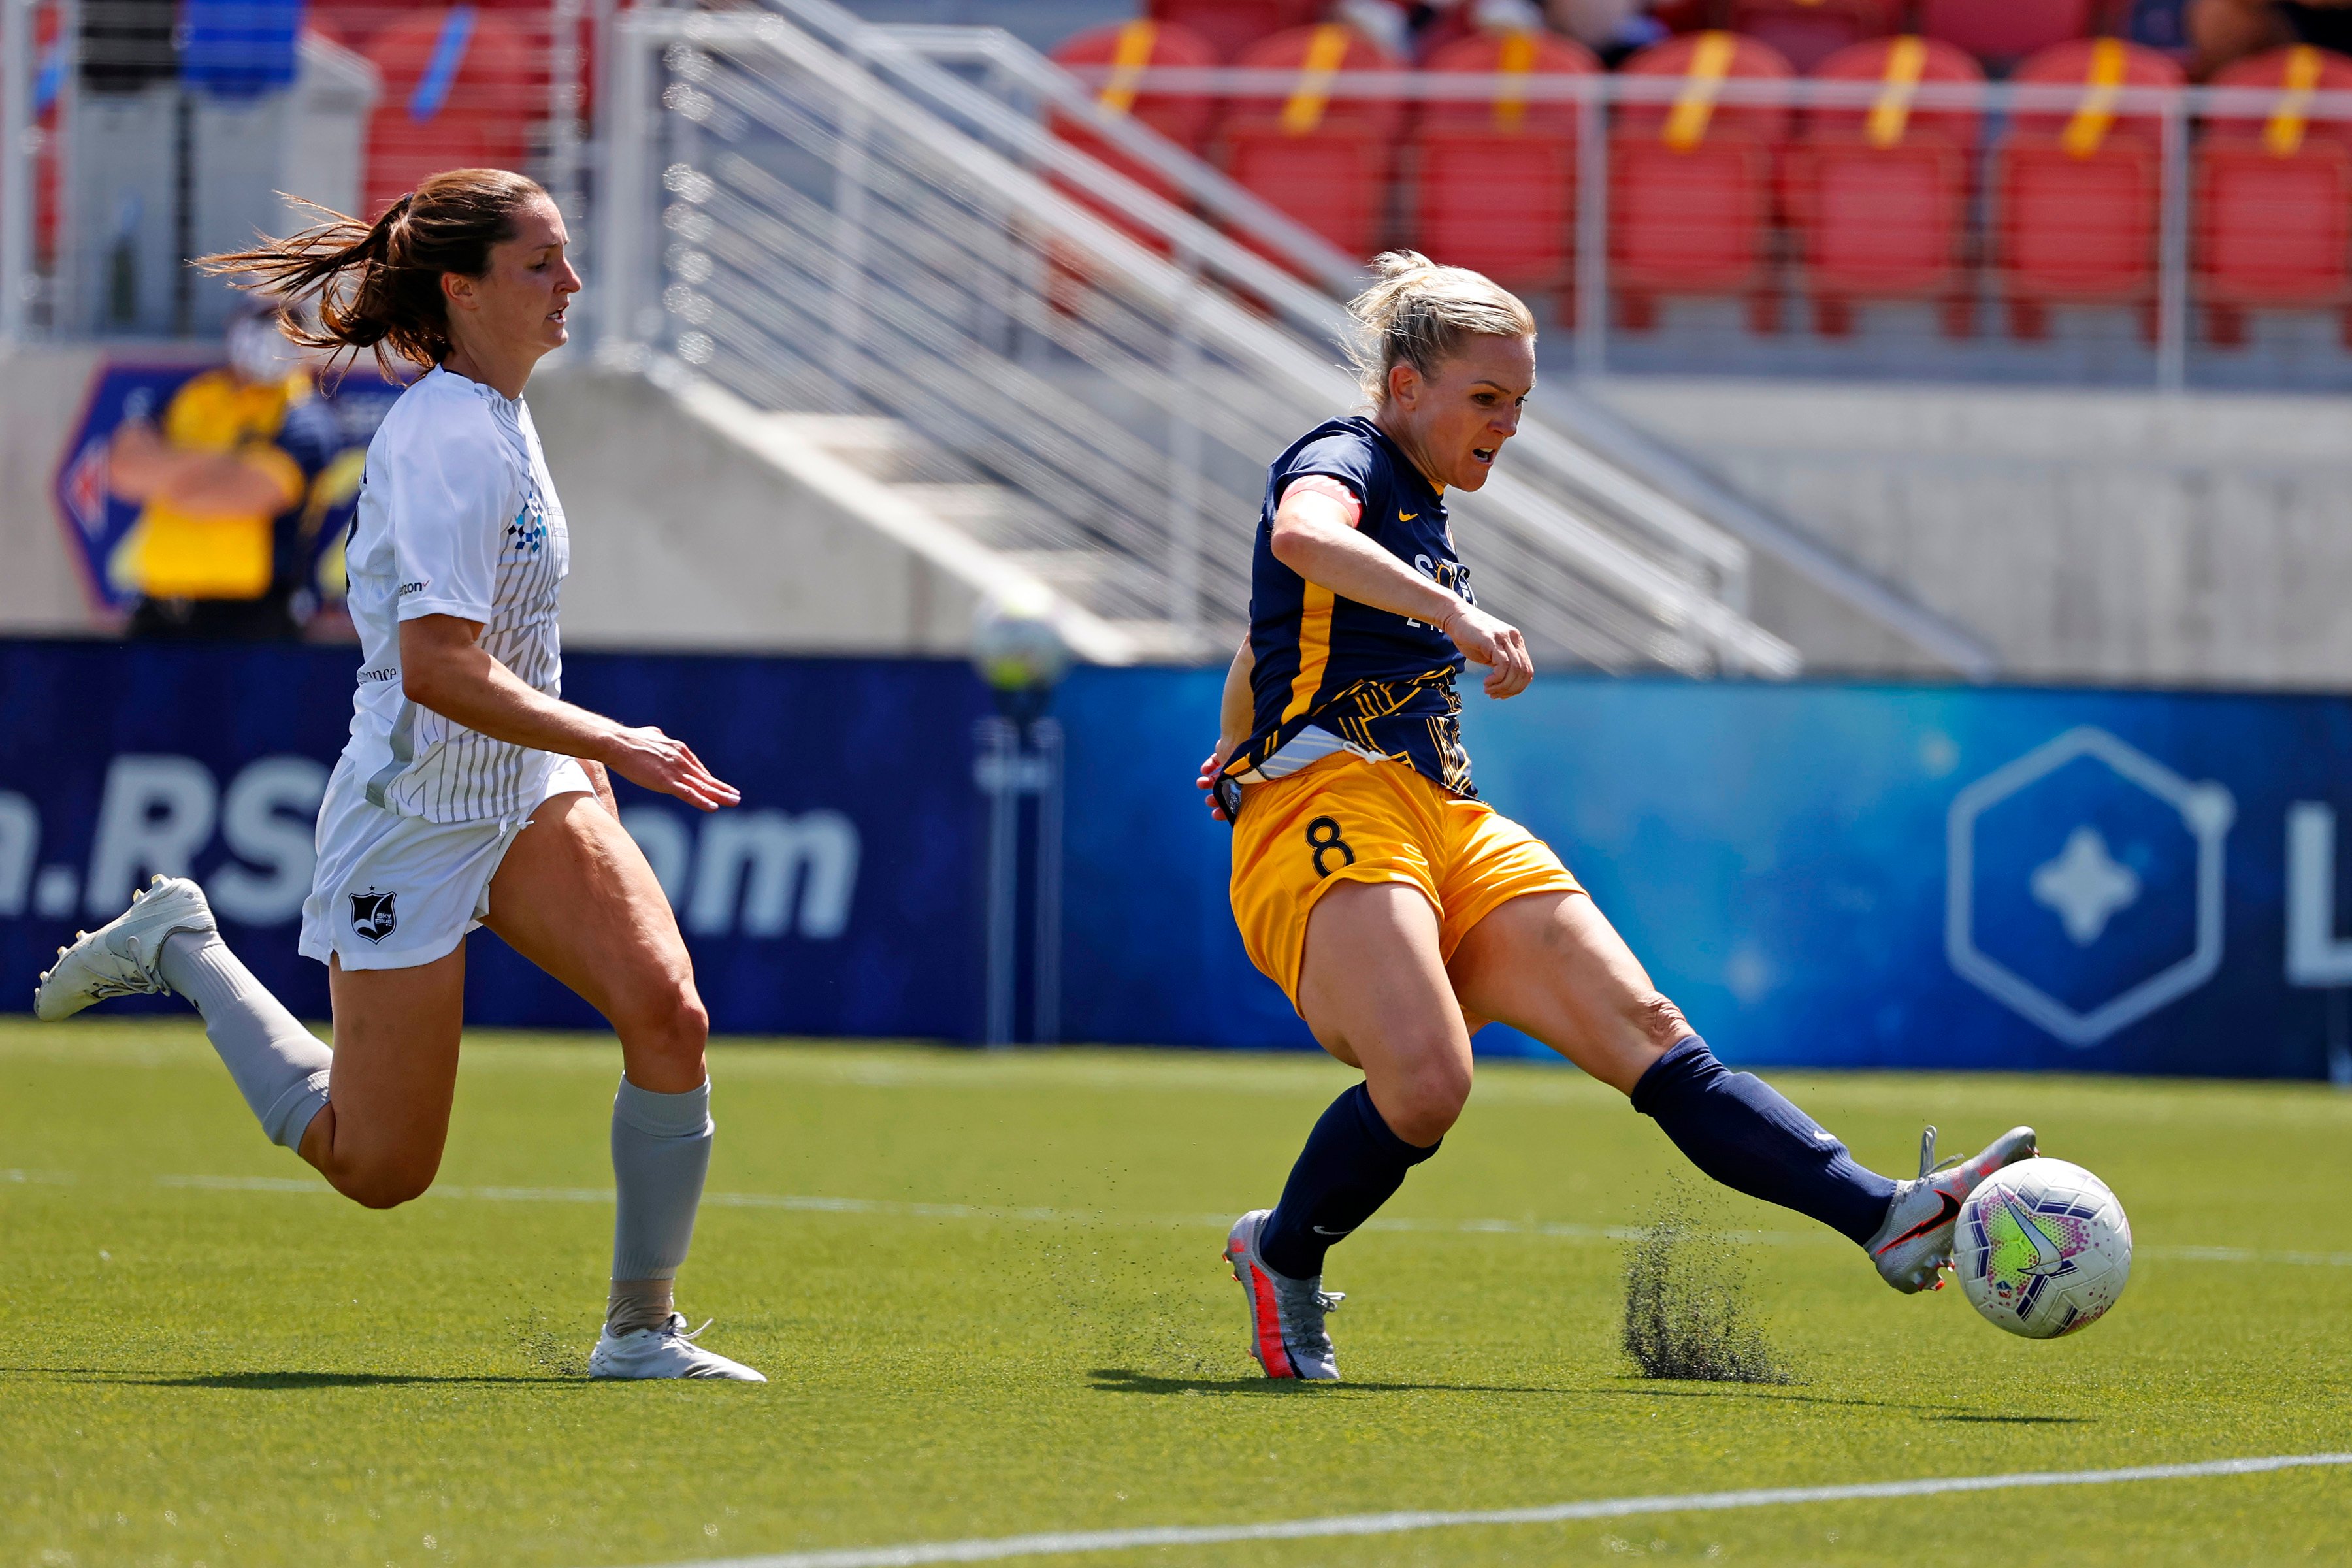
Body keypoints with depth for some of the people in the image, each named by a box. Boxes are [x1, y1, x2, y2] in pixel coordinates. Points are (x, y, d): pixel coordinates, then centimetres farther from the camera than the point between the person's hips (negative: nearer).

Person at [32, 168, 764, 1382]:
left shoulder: (494, 416, 8)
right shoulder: (448, 438, -22)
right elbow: (438, 669, -30)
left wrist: (578, 758, 19)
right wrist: (608, 742, -28)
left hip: (523, 793, 8)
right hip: (413, 819, -8)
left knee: (667, 1011, -15)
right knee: (381, 1169, 1)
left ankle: (641, 1329, -5)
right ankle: (180, 951, 20)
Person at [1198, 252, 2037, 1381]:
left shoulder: (1420, 515, 28)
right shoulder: (1343, 462, 1)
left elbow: (1259, 651, 44)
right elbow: (1302, 538, -26)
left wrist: (1236, 754, 61)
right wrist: (1454, 613, -38)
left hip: (1450, 827, 9)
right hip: (1330, 809, -9)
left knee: (1648, 1033, -10)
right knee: (1426, 1086, -29)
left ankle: (1887, 1217, -25)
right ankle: (1281, 1256, -1)